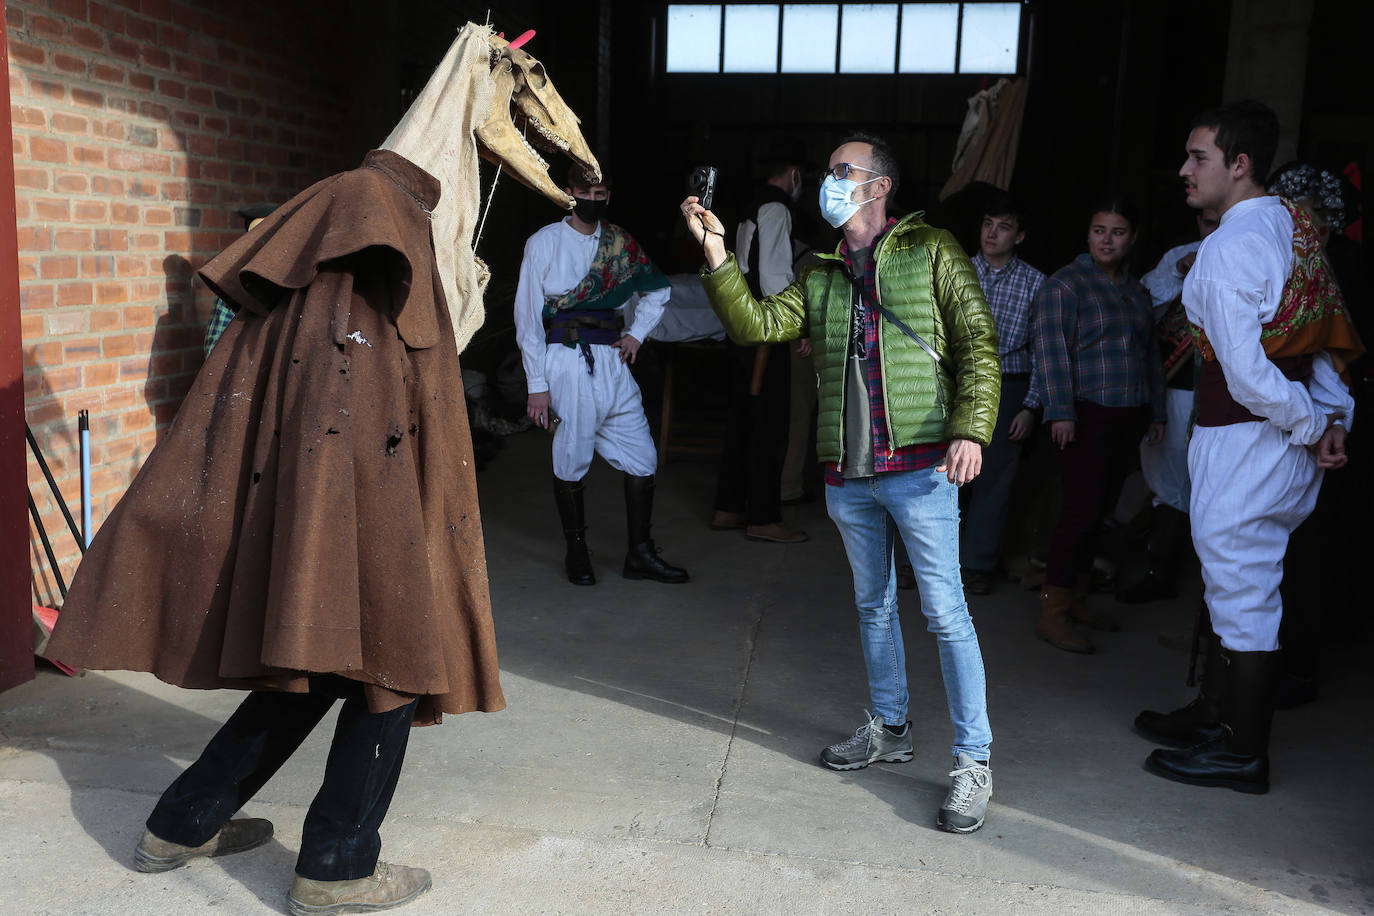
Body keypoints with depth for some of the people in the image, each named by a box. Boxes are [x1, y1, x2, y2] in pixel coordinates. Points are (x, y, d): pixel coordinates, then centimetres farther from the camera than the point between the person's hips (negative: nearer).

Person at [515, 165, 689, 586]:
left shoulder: (621, 242, 10)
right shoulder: (544, 243, -1)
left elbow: (658, 290, 27)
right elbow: (527, 317, -4)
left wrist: (636, 334, 11)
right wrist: (537, 384, -8)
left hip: (611, 362, 4)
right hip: (566, 363, -4)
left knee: (642, 458, 3)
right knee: (571, 461, 0)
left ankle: (640, 554, 14)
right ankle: (576, 551, 18)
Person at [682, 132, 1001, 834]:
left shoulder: (930, 252, 1)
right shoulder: (819, 280, 16)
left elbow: (978, 344, -3)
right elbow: (754, 324, 6)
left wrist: (970, 428, -15)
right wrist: (716, 255, -4)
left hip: (920, 466, -6)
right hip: (847, 475, 6)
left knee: (945, 612, -5)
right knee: (872, 604, 17)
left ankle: (973, 762, 4)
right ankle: (889, 728, 33)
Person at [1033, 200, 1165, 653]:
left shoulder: (1137, 291, 18)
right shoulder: (1065, 284, -5)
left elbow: (1150, 354, 24)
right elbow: (1051, 349, -13)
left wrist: (1156, 410, 19)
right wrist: (1061, 411, -20)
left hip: (1128, 418, 7)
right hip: (1086, 414, -7)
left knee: (1100, 510, 8)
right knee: (1081, 510, -11)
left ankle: (1073, 597, 19)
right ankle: (1052, 613, -5)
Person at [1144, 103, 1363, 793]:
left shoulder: (1226, 249, -18)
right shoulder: (1293, 226, 10)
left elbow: (1245, 370, -22)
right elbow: (1325, 334, 13)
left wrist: (1309, 426, -10)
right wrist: (1333, 414, 9)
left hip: (1243, 442, -9)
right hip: (1288, 446, 9)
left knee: (1239, 586, 1)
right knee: (1254, 586, 17)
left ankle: (1241, 754, 13)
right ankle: (1243, 727, 30)